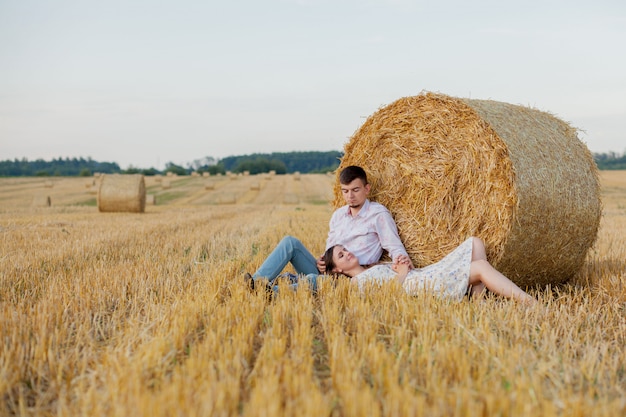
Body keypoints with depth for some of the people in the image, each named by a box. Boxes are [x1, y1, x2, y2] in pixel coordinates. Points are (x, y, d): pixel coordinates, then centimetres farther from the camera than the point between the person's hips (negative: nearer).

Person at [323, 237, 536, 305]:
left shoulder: (376, 267, 30)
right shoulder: (358, 281, 3)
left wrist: (404, 266, 5)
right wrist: (401, 275, -6)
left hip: (429, 273, 10)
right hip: (423, 285, -10)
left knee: (475, 243, 2)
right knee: (481, 266, -20)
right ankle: (530, 303, -26)